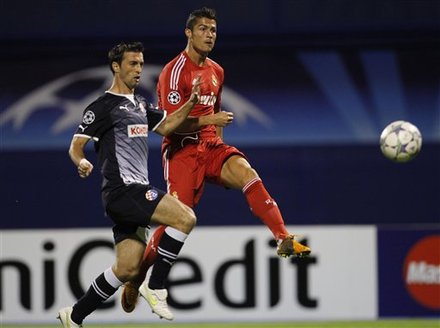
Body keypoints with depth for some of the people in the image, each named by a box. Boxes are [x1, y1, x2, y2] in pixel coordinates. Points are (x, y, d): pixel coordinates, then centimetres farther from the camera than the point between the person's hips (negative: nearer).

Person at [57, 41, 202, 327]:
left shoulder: (140, 104, 19)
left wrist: (191, 102, 12)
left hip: (135, 191, 9)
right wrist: (81, 162, -30)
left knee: (128, 268, 7)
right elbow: (76, 145, -8)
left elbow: (165, 126, 26)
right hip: (122, 188, -9)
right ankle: (156, 287, -14)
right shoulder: (104, 106, -6)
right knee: (185, 218, -22)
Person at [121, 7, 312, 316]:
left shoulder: (216, 71, 14)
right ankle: (136, 278, 8)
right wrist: (208, 120, -21)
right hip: (182, 150, -6)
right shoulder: (175, 71, -10)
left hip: (210, 146, 6)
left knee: (246, 172, -24)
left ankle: (285, 239, -31)